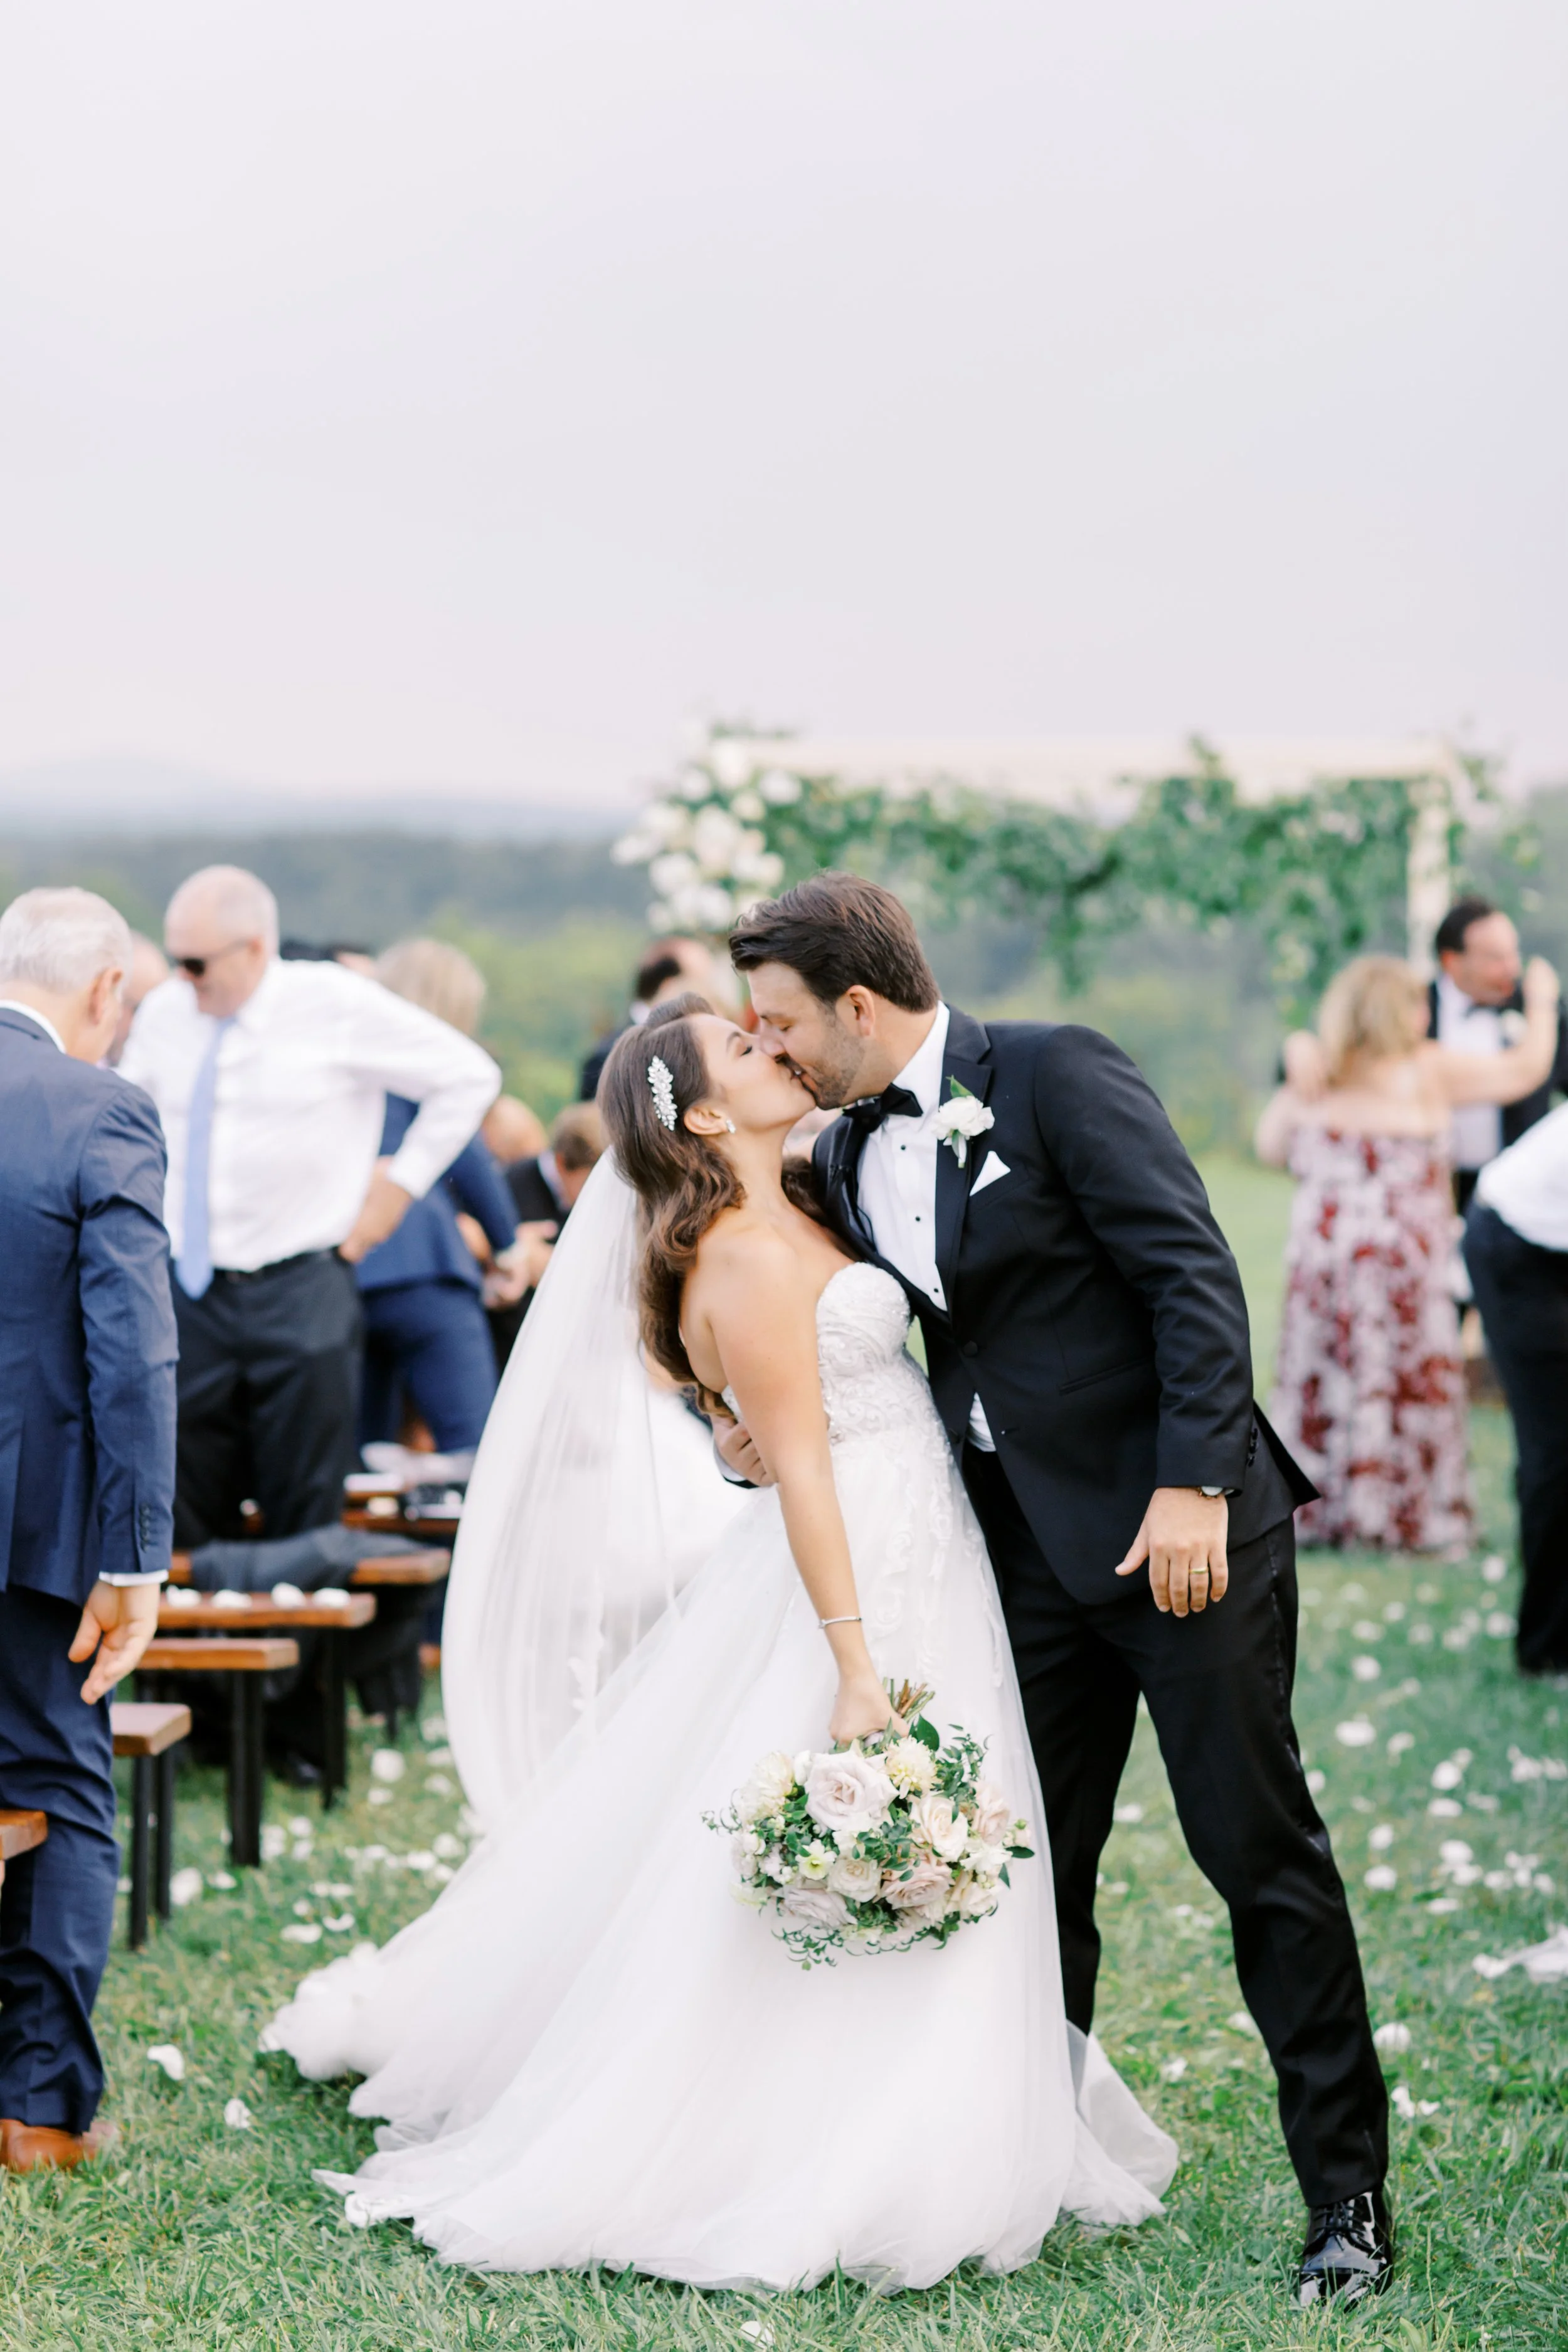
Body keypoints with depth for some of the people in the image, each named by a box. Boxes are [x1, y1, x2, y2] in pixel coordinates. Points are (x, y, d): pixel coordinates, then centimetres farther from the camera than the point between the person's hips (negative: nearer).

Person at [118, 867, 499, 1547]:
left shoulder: (337, 1003, -7)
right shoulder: (165, 1012, 6)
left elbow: (470, 1077, 0)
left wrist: (401, 1184, -2)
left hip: (300, 1294, -4)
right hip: (190, 1290, 4)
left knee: (305, 1525, 0)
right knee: (183, 1525, 3)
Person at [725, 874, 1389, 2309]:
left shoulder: (1054, 1075, -11)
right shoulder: (847, 1158, 10)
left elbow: (1194, 1275, -16)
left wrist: (1193, 1484, -22)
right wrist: (787, 1438, 5)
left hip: (1184, 1526, -7)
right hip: (1026, 1547, 7)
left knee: (1260, 1852, -3)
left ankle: (1348, 2197, 5)